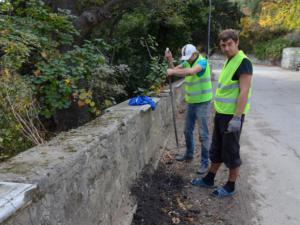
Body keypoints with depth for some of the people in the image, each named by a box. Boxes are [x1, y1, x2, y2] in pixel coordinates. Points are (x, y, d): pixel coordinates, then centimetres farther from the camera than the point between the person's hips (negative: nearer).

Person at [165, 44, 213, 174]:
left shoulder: (202, 61, -17)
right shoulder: (186, 62, 6)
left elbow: (191, 71, -36)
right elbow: (174, 71, 0)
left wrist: (173, 72, -31)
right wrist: (170, 60, -14)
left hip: (203, 102, -7)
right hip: (191, 102, 7)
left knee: (203, 134, -3)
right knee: (188, 131, 16)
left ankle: (205, 162, 7)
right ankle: (189, 154, 35)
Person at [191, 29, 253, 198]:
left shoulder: (243, 62, -14)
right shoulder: (229, 61, 13)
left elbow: (244, 92, -20)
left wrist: (237, 118, -24)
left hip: (233, 115, -9)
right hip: (221, 113, 9)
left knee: (231, 151, 4)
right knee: (216, 149, 17)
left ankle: (231, 186, 21)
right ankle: (209, 179, 32)